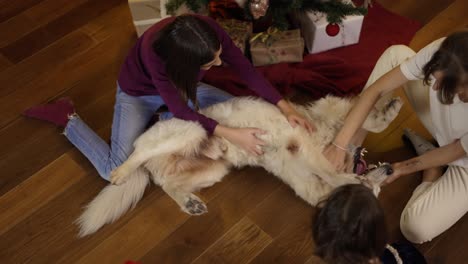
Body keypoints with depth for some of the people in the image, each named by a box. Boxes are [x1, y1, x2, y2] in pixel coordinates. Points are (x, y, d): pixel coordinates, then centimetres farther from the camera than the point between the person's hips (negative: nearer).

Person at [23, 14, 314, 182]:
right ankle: (67, 117, 7)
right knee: (116, 171, -17)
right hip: (138, 93, -5)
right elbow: (182, 110, -34)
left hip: (178, 85, 6)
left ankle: (161, 119, 10)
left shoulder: (208, 30, -31)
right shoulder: (154, 51, -43)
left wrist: (286, 107, -25)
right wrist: (232, 135, -38)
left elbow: (246, 68, -20)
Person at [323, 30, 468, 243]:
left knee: (416, 228, -25)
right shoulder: (441, 53, -34)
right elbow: (376, 90, -26)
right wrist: (340, 145, -28)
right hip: (444, 125, 4)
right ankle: (354, 144, -4)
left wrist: (404, 168, -9)